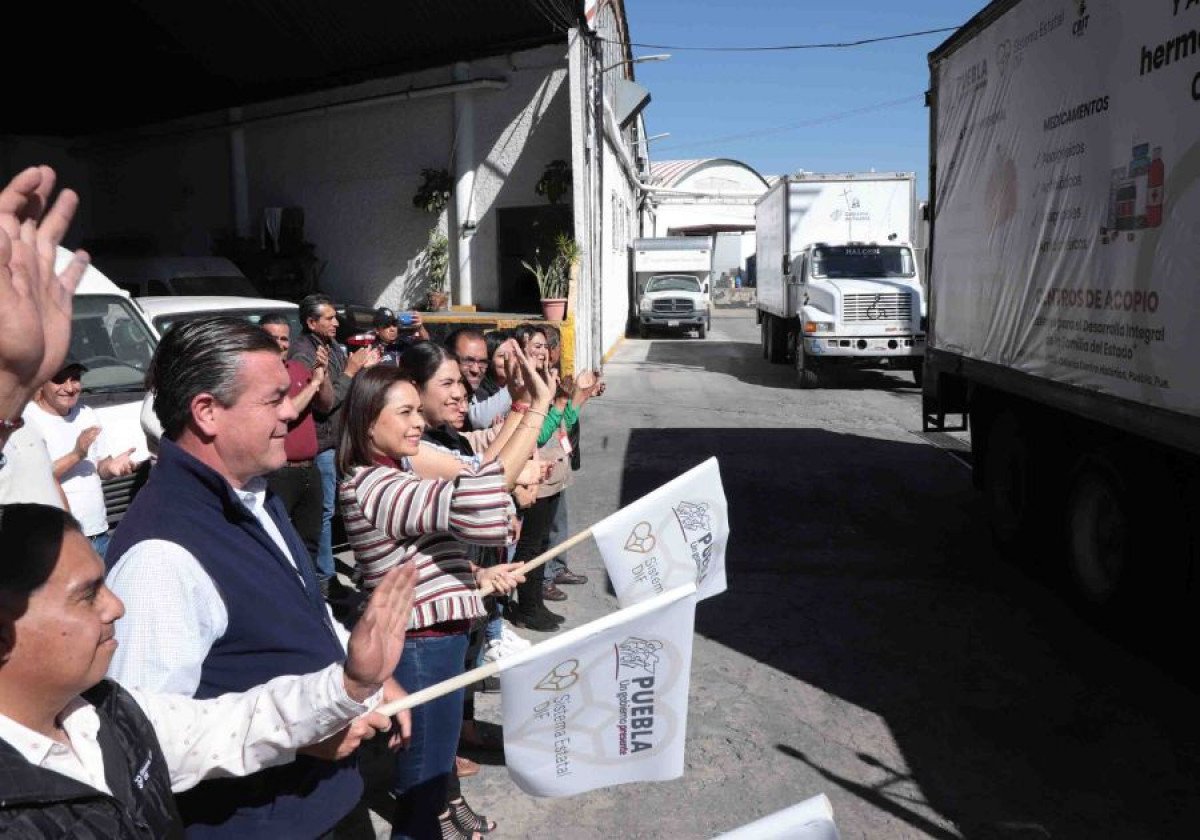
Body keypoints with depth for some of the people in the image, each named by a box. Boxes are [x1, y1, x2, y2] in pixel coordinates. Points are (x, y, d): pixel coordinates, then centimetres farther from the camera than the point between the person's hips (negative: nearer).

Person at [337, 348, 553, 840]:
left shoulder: (394, 475, 10)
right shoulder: (370, 486, -25)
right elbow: (468, 506, -40)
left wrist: (476, 575, 3)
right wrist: (538, 408, -40)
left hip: (435, 638, 10)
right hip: (422, 648, -10)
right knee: (425, 769, 6)